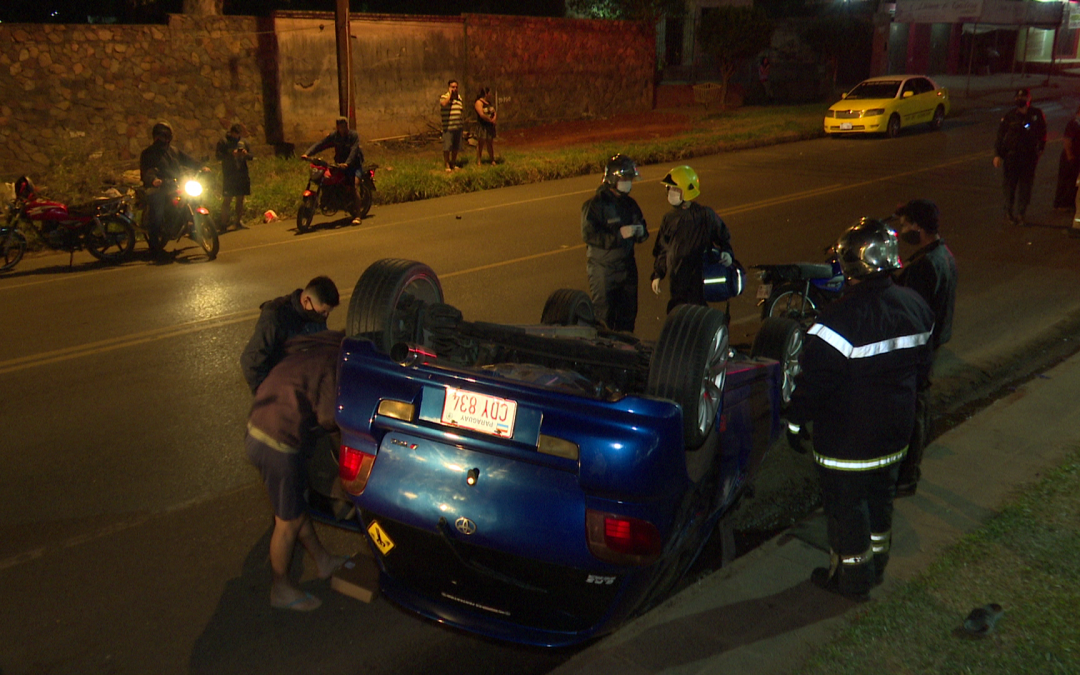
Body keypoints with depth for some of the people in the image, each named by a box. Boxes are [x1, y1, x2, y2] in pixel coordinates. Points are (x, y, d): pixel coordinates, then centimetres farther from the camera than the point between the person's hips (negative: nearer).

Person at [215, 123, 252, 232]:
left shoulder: (243, 142, 13)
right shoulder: (223, 142, -1)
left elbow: (250, 157, 15)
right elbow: (219, 157, -9)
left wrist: (246, 154, -8)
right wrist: (231, 155, -21)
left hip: (242, 175, 5)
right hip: (229, 176, -5)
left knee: (240, 199, 9)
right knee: (227, 199, -6)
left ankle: (238, 221, 19)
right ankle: (224, 222, -2)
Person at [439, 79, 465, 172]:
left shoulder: (459, 97, 15)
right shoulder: (444, 97, -5)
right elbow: (443, 104, -28)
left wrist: (463, 122, 17)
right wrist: (450, 94, -17)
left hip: (458, 126, 6)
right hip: (448, 127, -6)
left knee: (456, 147, 11)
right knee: (447, 147, -4)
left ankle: (454, 164, 23)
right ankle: (447, 165, 3)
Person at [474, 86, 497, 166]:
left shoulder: (489, 102, 15)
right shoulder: (479, 102, -11)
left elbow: (494, 112, 16)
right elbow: (482, 114, -19)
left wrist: (494, 119, -5)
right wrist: (490, 120, -11)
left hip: (490, 126, 7)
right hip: (482, 126, -7)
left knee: (490, 143, 10)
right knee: (481, 143, -3)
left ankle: (492, 160, 16)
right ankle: (478, 161, 1)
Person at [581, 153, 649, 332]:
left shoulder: (629, 203, 11)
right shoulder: (595, 204, -11)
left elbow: (641, 228, 20)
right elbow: (589, 235, -20)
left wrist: (641, 232, -6)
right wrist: (619, 234, -26)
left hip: (627, 267, 7)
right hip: (602, 269, -6)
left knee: (628, 314, 11)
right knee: (603, 317, -3)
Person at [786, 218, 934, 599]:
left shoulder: (840, 320, -29)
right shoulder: (916, 307, -4)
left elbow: (813, 380, -23)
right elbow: (922, 370, 9)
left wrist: (796, 421, -8)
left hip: (846, 442, -7)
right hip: (894, 435, 7)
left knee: (847, 508, 12)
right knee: (881, 498, 25)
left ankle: (851, 578, 29)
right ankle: (876, 565, 44)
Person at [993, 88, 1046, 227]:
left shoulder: (1037, 114, 0)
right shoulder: (1010, 116, -4)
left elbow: (1042, 133, 12)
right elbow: (1000, 135, -1)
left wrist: (1040, 148, 10)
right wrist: (998, 154, -4)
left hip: (1029, 157, 1)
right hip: (1011, 157, -1)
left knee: (1025, 186, 3)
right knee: (1009, 185, 4)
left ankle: (1020, 214, 14)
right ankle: (1008, 213, 18)